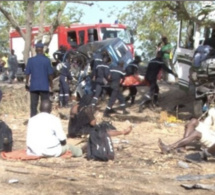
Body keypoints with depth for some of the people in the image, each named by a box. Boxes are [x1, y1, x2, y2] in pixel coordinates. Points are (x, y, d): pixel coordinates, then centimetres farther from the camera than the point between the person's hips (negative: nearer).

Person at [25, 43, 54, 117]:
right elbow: (50, 73, -3)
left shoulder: (31, 60, -1)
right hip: (44, 86, -1)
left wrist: (27, 84, 11)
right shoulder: (47, 60, -5)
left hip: (33, 86, 1)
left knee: (33, 105, 7)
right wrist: (51, 83, 11)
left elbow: (27, 73, 0)